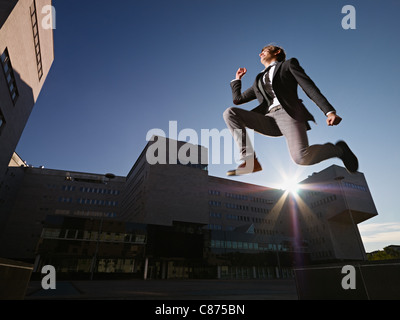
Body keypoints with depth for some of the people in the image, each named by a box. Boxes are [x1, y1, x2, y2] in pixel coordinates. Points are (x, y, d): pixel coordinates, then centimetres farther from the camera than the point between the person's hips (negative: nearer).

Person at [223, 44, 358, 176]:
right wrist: (237, 78, 37)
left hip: (289, 113, -5)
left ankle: (339, 149, 4)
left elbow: (309, 87, 5)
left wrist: (329, 111, -8)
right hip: (269, 120, 5)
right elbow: (237, 99, 33)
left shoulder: (288, 64, 20)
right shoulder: (259, 80, 34)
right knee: (230, 113, -13)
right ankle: (250, 161, -22)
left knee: (301, 158, -31)